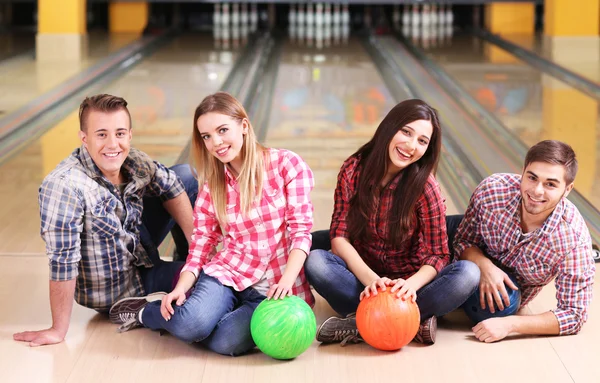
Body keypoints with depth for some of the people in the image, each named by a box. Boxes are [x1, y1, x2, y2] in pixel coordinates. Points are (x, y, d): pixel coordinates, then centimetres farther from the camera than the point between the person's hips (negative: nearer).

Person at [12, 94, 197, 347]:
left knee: (186, 175, 4)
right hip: (117, 292, -7)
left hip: (140, 255, 7)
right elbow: (62, 262, -33)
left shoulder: (134, 162, -15)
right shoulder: (64, 186, -36)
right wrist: (58, 331, -28)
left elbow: (170, 187, 2)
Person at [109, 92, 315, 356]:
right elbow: (202, 241, 7)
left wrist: (286, 281, -22)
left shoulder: (288, 165, -4)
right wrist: (182, 286, -11)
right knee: (191, 324, -30)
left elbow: (301, 231, -8)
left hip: (276, 287, -2)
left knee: (226, 342, -31)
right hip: (229, 273, 3)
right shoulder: (213, 182, 10)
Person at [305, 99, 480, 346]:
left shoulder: (424, 187, -10)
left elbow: (438, 255, -11)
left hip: (405, 285, -1)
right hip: (360, 277, 1)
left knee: (468, 274, -28)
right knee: (315, 262, -29)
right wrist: (371, 279, -27)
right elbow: (339, 238, -10)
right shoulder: (354, 169, -6)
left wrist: (412, 284, -33)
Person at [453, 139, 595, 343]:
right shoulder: (491, 190, -29)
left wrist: (509, 324, -39)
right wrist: (485, 265, -34)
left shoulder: (574, 239, -34)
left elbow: (574, 315, -29)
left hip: (513, 291, -1)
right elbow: (463, 240, -11)